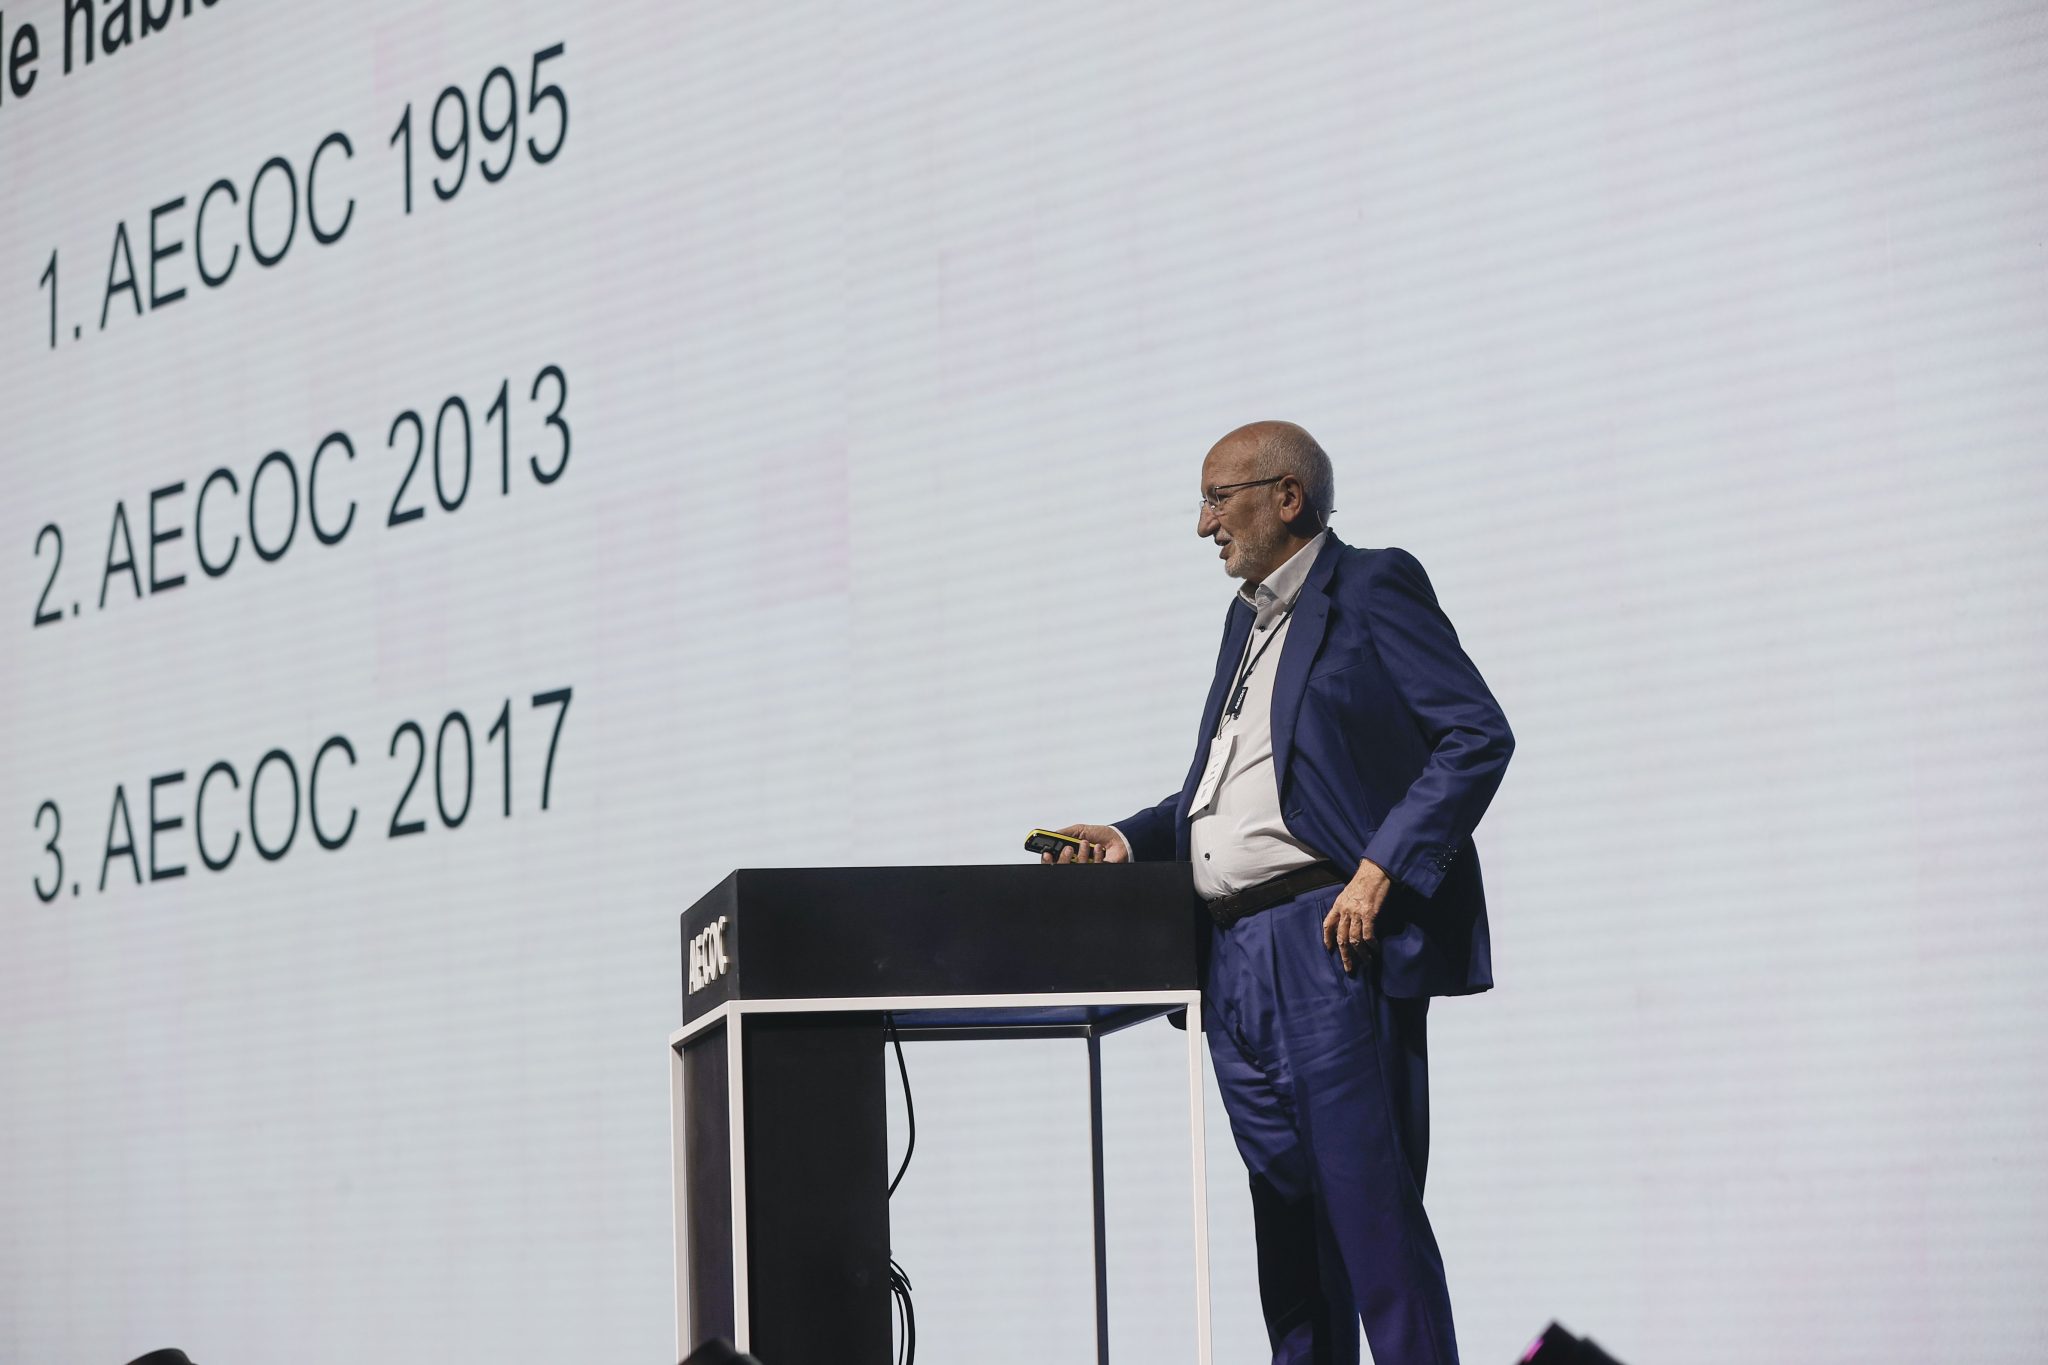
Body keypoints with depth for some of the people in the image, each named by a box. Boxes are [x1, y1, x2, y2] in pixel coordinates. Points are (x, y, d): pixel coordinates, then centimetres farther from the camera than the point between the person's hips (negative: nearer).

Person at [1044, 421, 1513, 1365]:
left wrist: (1382, 869, -17)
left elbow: (1478, 736, -10)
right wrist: (1130, 841, 10)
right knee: (1286, 1207, 9)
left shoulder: (1372, 589, -1)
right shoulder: (1249, 617, 24)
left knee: (1371, 1205, -12)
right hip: (1237, 959, 8)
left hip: (1332, 941, -8)